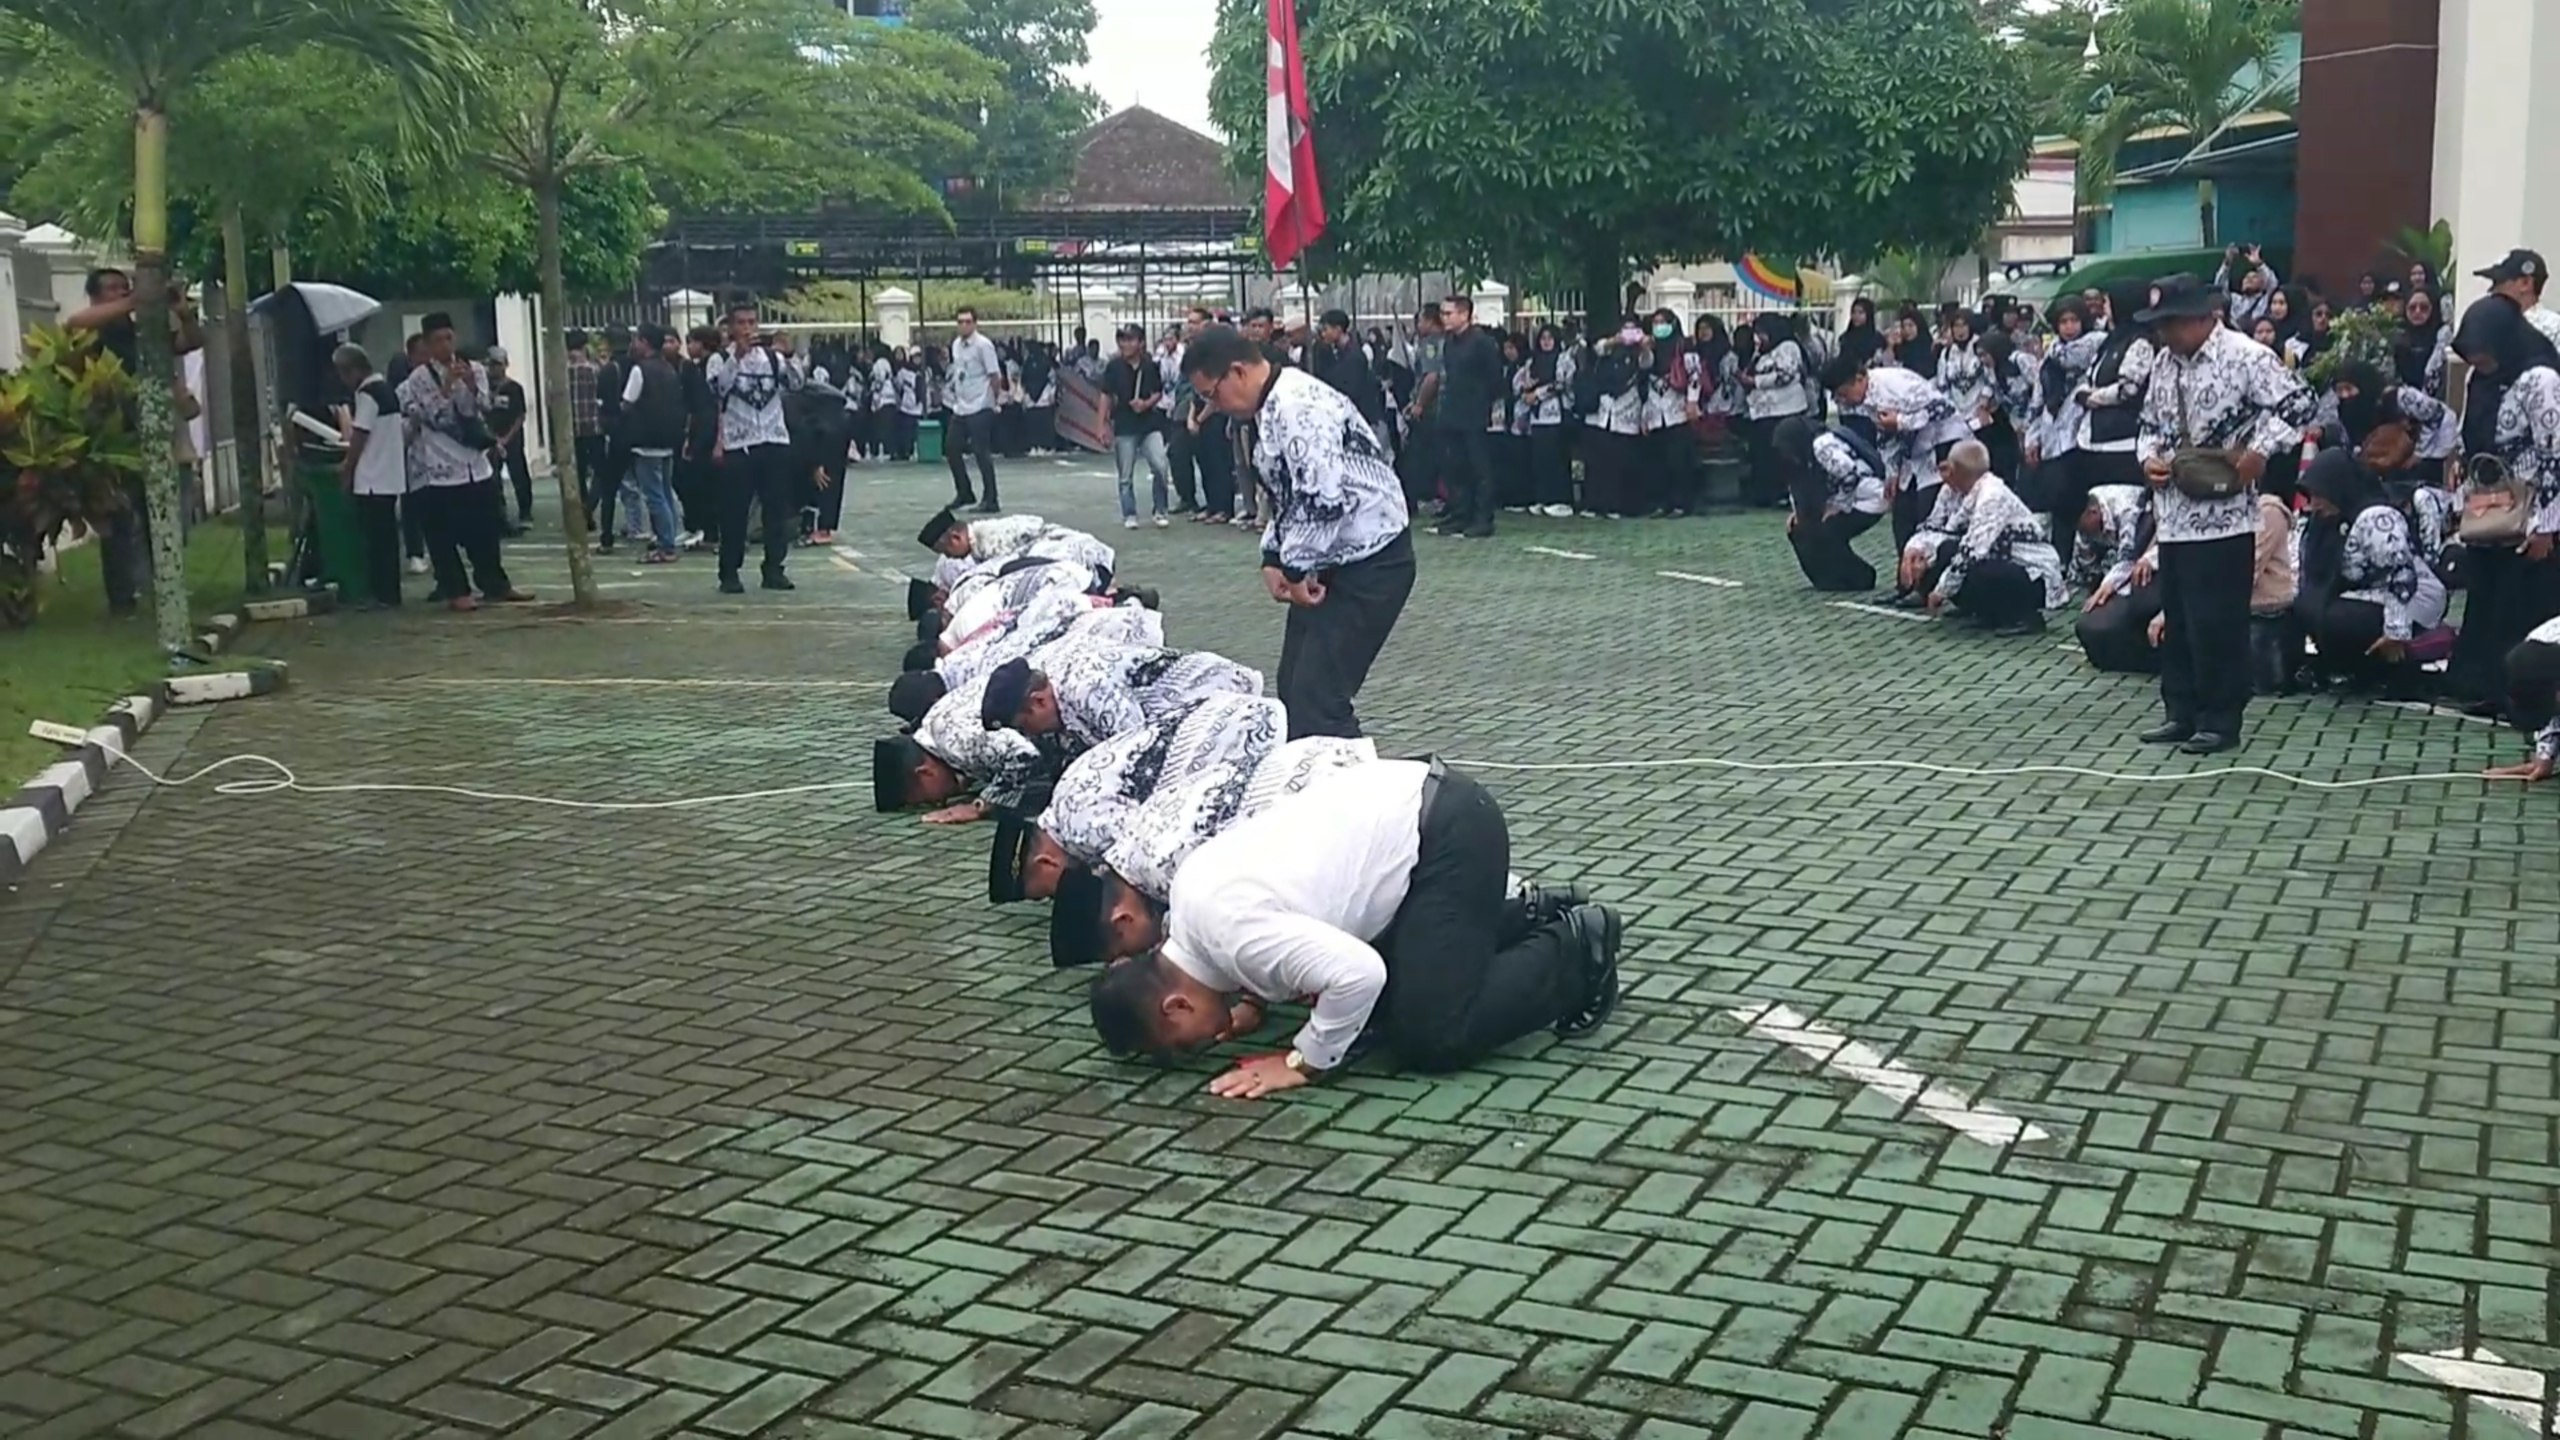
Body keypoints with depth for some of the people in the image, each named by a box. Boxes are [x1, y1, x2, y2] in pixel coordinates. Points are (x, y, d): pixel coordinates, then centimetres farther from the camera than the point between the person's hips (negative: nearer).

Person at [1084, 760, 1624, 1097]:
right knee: (1390, 1000, 17)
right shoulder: (1189, 889, 5)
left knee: (1432, 1039, -10)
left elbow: (1358, 974, -29)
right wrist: (1256, 1002, 10)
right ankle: (1533, 916, 24)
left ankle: (1576, 951, 6)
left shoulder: (1230, 933, -23)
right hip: (1407, 800, 10)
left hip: (1450, 830, -10)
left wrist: (1304, 1062, -15)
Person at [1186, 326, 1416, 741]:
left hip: (1370, 564, -11)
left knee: (1317, 699, -14)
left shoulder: (1298, 406, -21)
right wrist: (1274, 558, 6)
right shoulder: (1273, 409, 12)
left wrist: (1296, 568, -17)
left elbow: (1323, 499, -29)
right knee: (1294, 691, 12)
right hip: (1334, 563, 11)